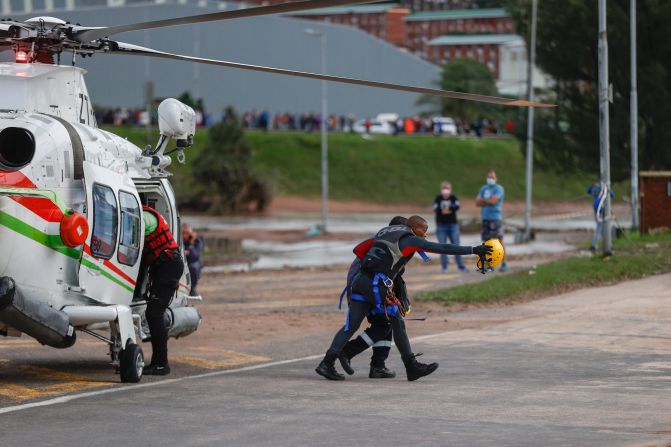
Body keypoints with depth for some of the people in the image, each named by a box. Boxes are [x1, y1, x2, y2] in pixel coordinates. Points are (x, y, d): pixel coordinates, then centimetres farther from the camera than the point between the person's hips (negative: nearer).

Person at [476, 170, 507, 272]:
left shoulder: (499, 189, -3)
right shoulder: (483, 189, 16)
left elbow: (493, 200, -15)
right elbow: (477, 203, 8)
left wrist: (482, 200, 0)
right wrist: (488, 202, -7)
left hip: (496, 218, -6)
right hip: (485, 218, 6)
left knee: (499, 241, -9)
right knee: (486, 241, 5)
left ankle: (503, 264, -9)